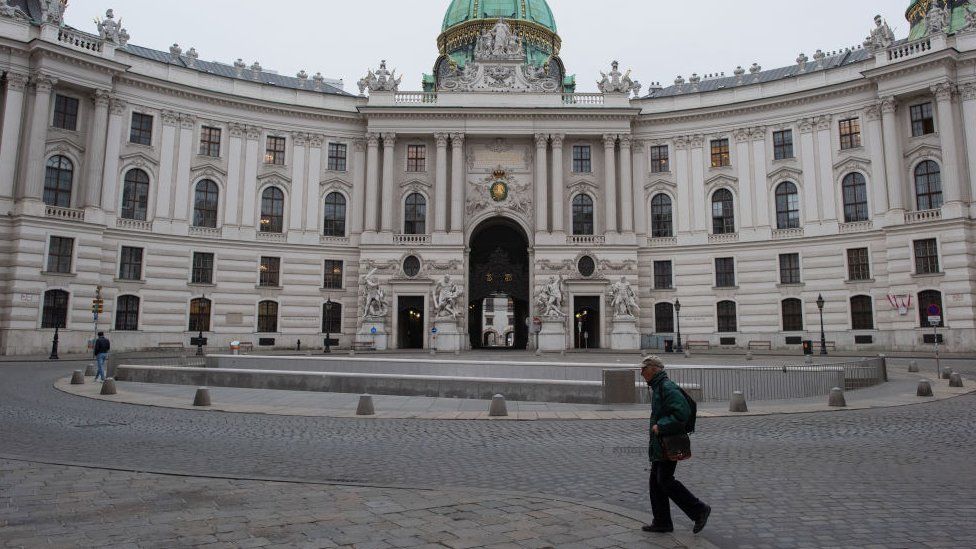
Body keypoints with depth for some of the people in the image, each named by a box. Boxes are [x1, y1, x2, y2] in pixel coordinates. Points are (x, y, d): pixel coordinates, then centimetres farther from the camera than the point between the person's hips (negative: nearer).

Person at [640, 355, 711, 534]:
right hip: (659, 445, 10)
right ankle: (662, 522, 17)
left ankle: (699, 510, 4)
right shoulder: (657, 387, 16)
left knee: (665, 481, -8)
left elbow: (683, 412, -27)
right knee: (655, 481, 11)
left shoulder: (667, 387, -17)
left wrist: (661, 427, -21)